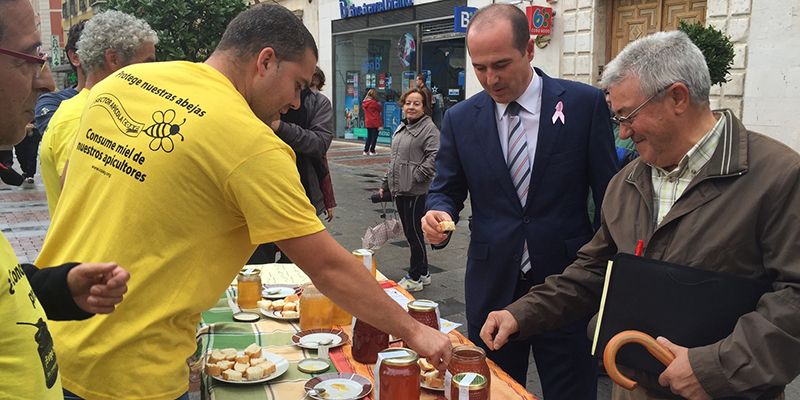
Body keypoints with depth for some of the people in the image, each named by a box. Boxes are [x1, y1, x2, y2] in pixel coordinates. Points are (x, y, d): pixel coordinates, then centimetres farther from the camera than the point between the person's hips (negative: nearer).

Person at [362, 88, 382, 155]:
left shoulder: (364, 103, 6)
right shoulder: (374, 103, -15)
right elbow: (380, 109, -6)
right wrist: (380, 104, 11)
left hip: (367, 123, 7)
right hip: (375, 123, -7)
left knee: (369, 136, 14)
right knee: (374, 137, 1)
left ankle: (366, 151, 12)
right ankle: (372, 151, 2)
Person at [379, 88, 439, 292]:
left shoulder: (429, 128, -9)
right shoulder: (401, 128, 18)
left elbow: (435, 156, -19)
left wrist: (417, 176, -19)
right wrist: (385, 184, 21)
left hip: (416, 191, -9)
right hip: (399, 190, 9)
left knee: (414, 232, -1)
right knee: (410, 232, 15)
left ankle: (415, 277, 11)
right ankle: (423, 273, 27)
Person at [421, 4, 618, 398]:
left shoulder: (585, 104, -5)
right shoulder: (460, 119, 1)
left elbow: (610, 196, -1)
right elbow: (446, 190, 8)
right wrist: (438, 215, -16)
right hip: (492, 288, 2)